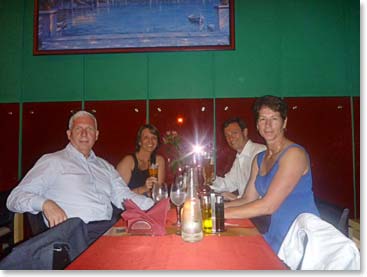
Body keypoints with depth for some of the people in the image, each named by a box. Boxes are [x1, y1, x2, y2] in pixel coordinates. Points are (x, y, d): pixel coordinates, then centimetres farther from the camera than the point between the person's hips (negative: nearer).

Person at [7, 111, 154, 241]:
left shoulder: (105, 167, 24)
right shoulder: (52, 161, 9)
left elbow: (125, 197, 17)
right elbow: (15, 197, 3)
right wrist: (45, 203, -18)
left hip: (107, 229, 5)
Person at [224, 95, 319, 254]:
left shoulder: (294, 154, -15)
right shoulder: (259, 159, 10)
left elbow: (268, 205, -21)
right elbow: (247, 200, 7)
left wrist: (222, 213, -19)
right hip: (276, 236, 7)